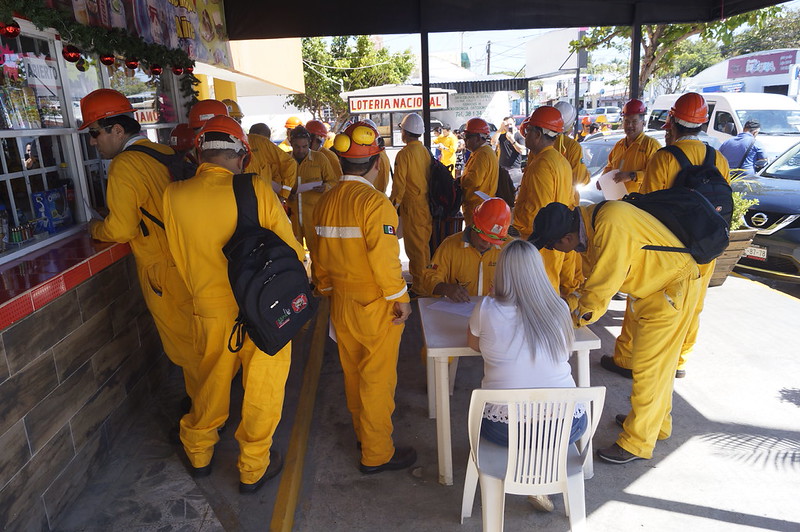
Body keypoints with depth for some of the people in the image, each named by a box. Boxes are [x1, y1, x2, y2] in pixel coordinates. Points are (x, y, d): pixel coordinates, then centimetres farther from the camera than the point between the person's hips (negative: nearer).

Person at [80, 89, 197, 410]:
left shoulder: (124, 165, -16)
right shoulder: (165, 152, 6)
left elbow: (121, 230, -19)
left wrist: (95, 228, 2)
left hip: (163, 271, -8)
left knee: (185, 346, 6)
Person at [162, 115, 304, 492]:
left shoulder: (174, 195, -8)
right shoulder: (256, 190, -16)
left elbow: (180, 256, 5)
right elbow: (291, 251, -9)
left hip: (211, 310, 3)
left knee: (211, 385, 24)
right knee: (261, 390, 15)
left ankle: (199, 454, 45)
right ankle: (253, 468, 32)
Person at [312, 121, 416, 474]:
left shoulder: (325, 202, 2)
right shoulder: (375, 203, -20)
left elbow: (320, 255, 9)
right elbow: (384, 259, -23)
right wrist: (400, 298, -11)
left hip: (341, 303, 7)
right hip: (376, 306, -7)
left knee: (353, 373, 21)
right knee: (377, 378, 6)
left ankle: (363, 433, 41)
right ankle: (376, 454, 20)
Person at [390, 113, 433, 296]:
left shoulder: (404, 154, -14)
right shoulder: (425, 151, 6)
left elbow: (399, 183, -15)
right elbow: (429, 177, 11)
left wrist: (394, 203, -4)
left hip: (412, 205, -7)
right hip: (427, 204, 7)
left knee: (415, 246, 0)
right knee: (424, 243, 17)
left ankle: (419, 287, 6)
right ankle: (425, 282, 28)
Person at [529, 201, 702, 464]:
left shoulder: (611, 226, -33)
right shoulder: (588, 221, -4)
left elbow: (602, 287, -30)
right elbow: (595, 278, 4)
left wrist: (572, 316, -19)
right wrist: (569, 303, -5)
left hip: (673, 288, -10)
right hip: (654, 286, 10)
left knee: (648, 366, -3)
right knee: (656, 361, 22)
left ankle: (638, 442, 10)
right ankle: (658, 422, 40)